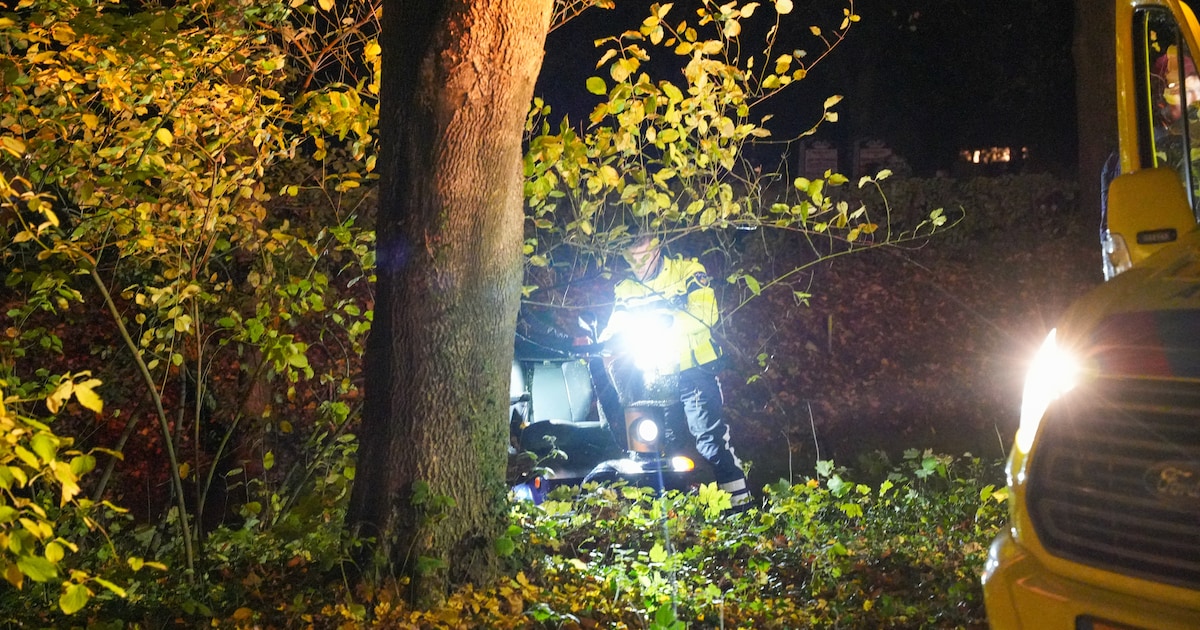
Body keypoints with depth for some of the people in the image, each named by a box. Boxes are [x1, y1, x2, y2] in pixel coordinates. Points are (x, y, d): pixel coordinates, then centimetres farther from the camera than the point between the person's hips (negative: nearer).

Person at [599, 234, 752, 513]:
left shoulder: (686, 271, -3)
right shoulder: (627, 289, 13)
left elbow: (706, 313, -16)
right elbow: (616, 325, 2)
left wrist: (673, 321, -31)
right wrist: (603, 342, -19)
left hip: (692, 367, -5)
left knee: (710, 437, -11)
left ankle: (739, 500, -7)